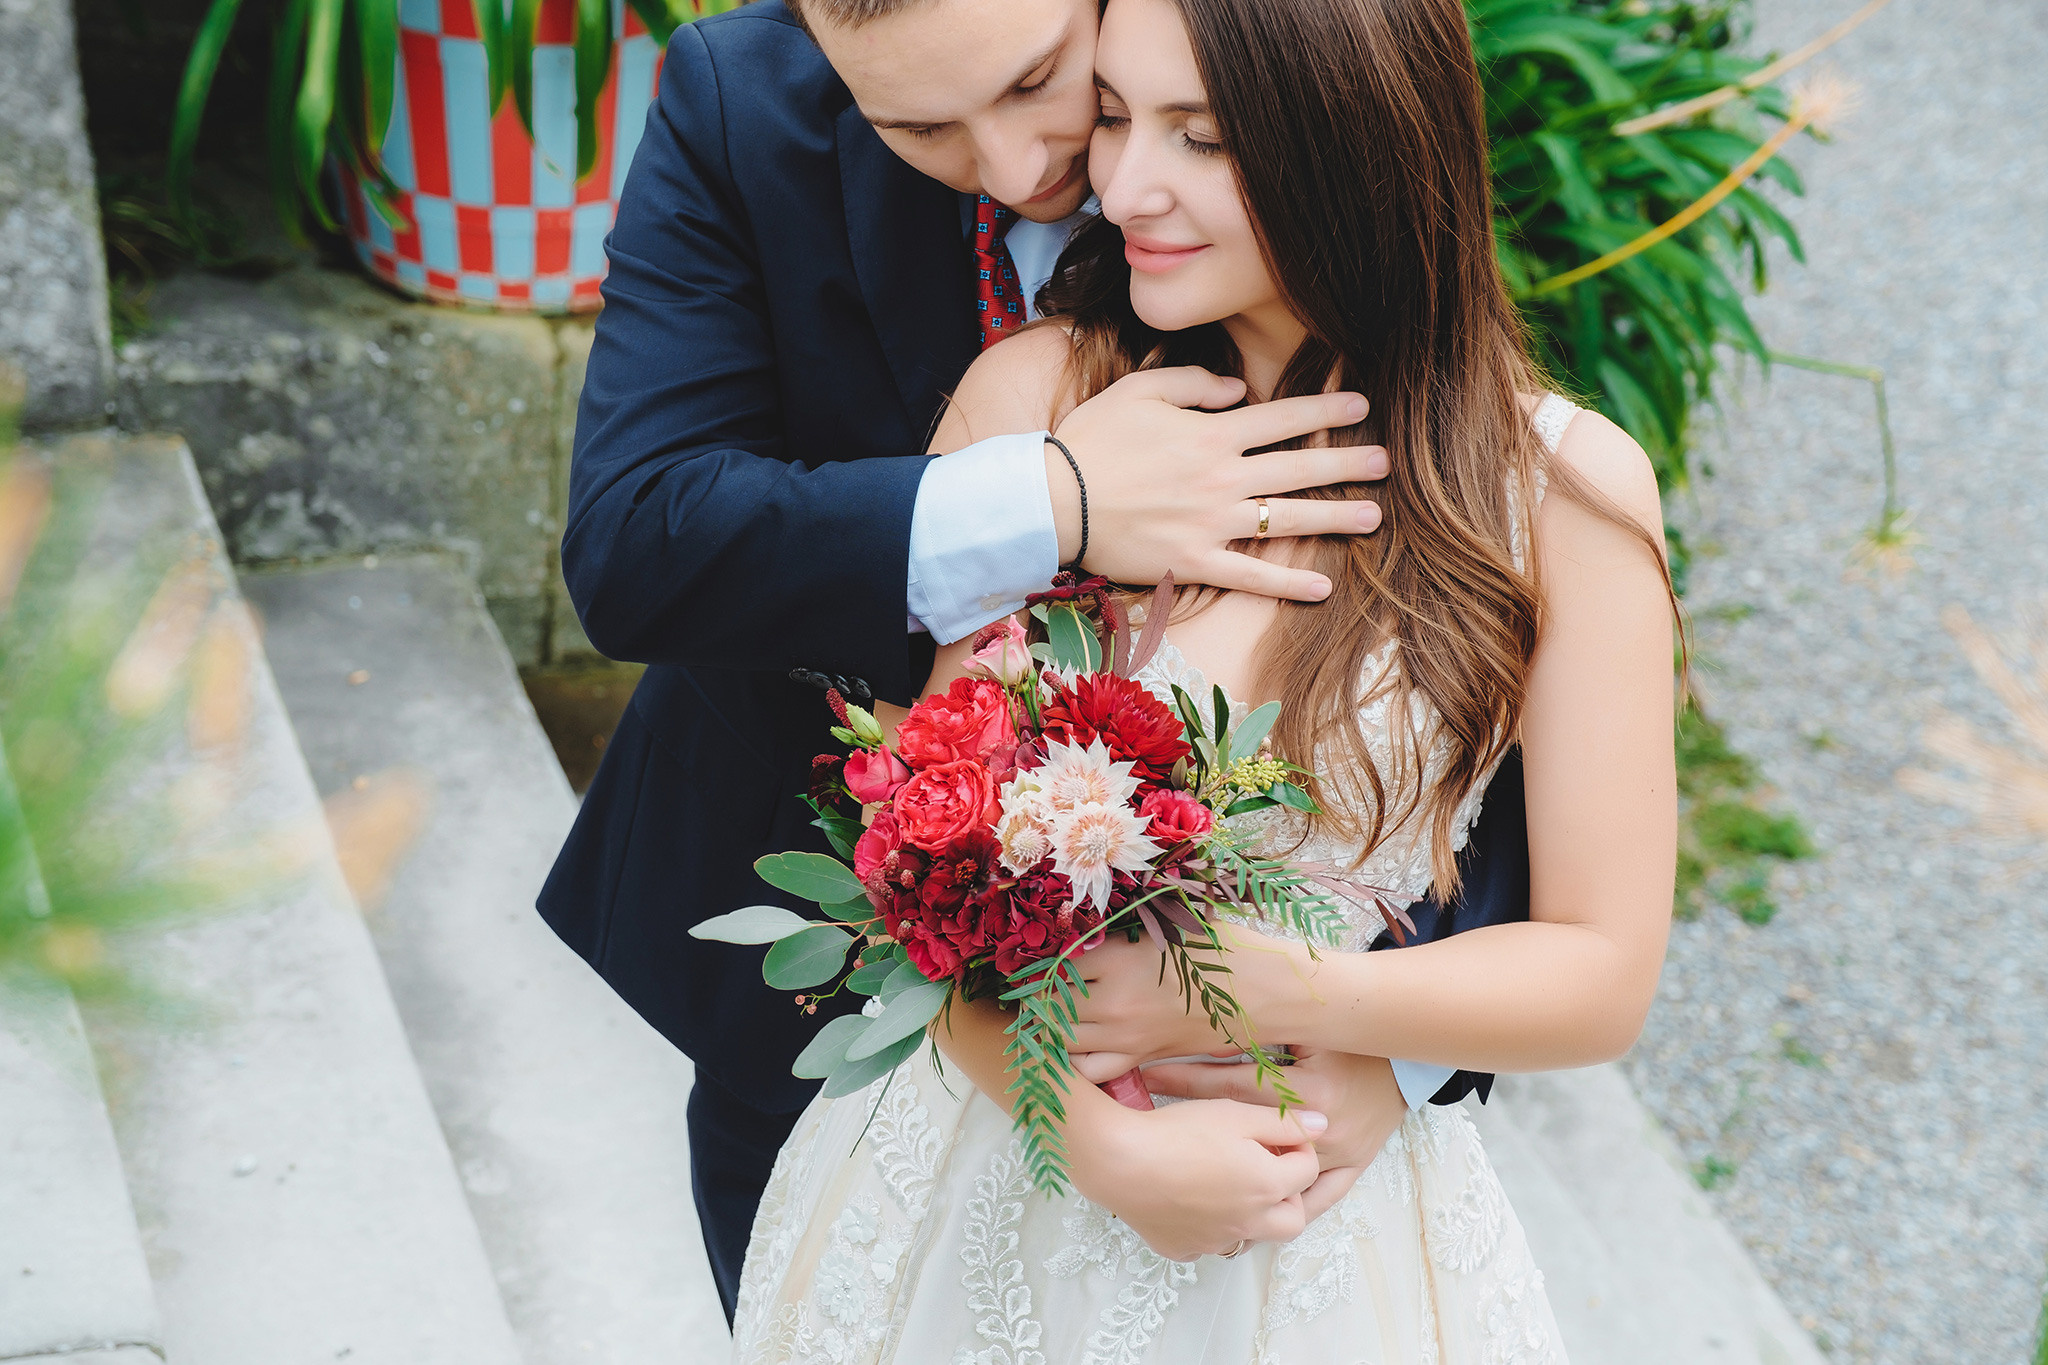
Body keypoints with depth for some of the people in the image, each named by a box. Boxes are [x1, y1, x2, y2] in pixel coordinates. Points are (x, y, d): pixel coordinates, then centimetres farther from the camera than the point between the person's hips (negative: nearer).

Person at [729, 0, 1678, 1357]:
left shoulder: (1564, 490, -14)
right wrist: (1101, 1142, -24)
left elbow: (1602, 971, -10)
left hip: (1327, 1211, -1)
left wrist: (1265, 991, -22)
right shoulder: (1033, 395, -13)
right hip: (991, 1165, 1)